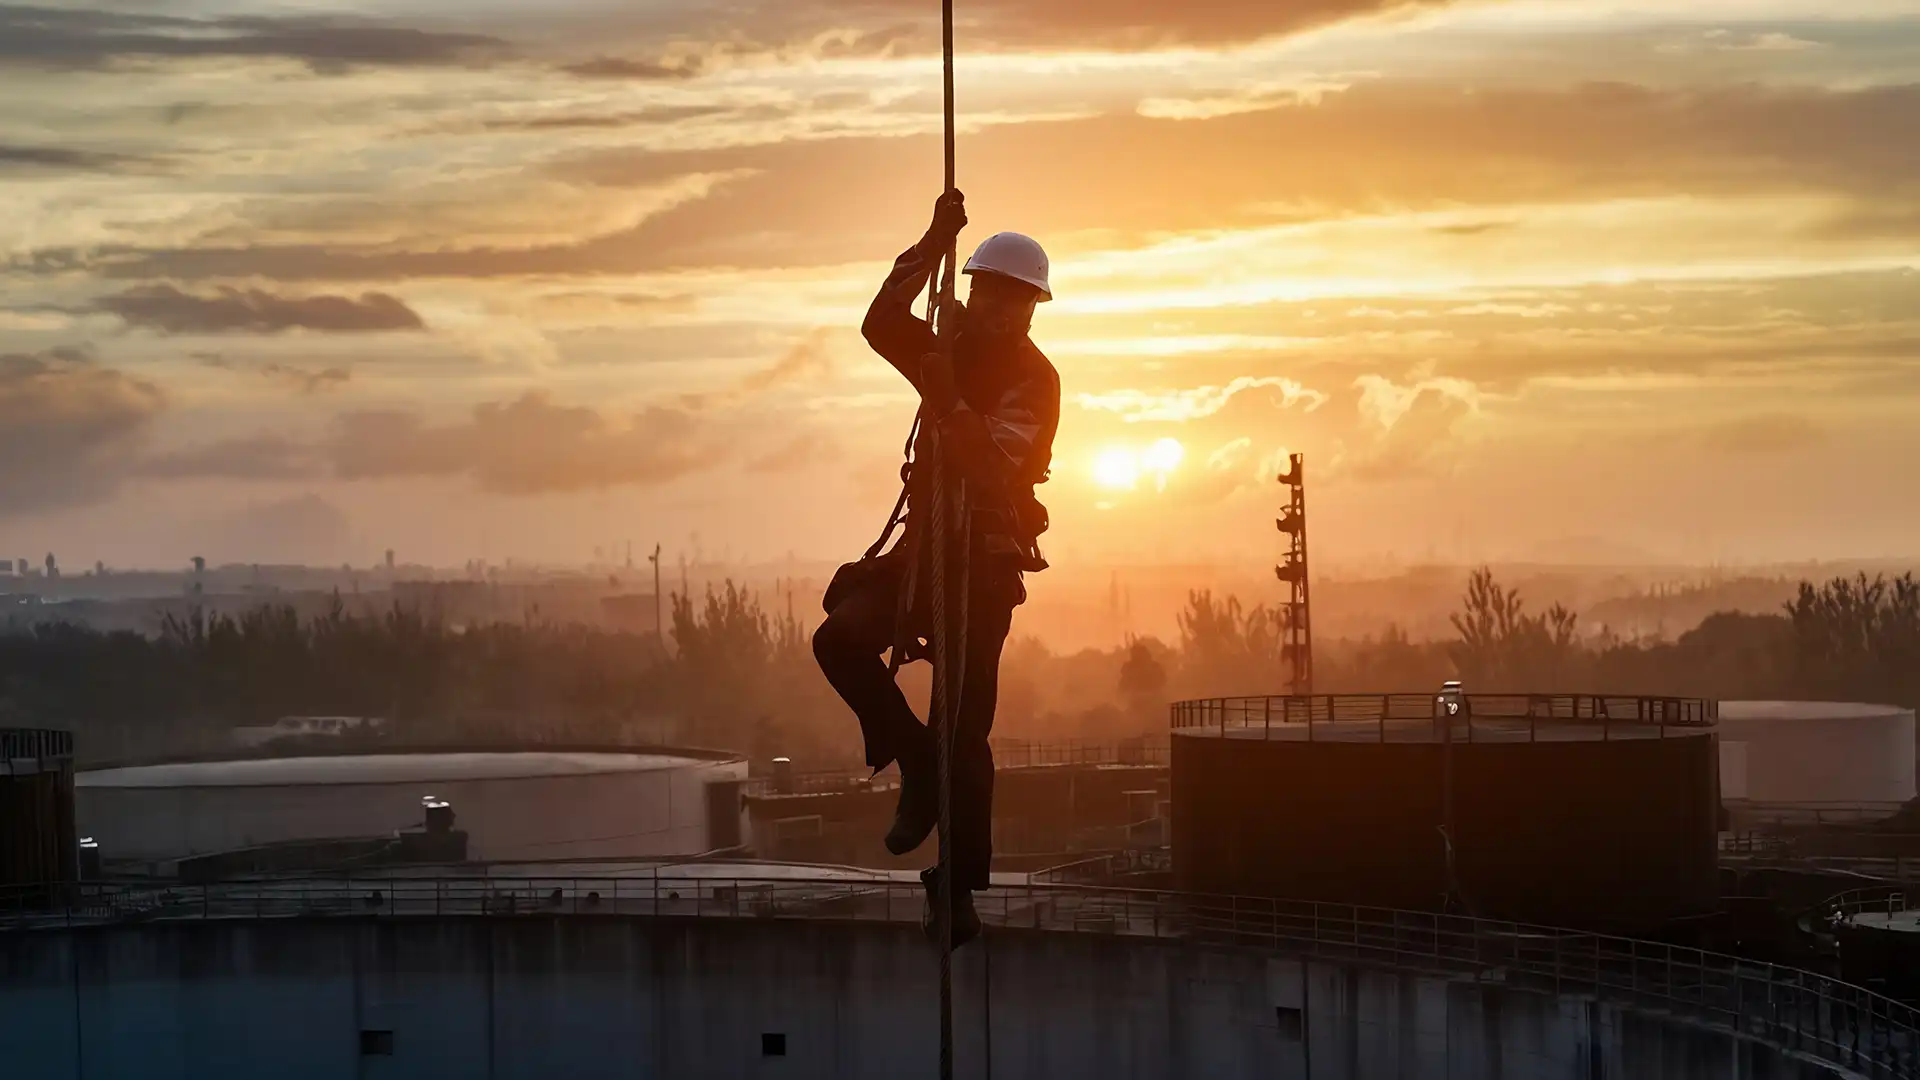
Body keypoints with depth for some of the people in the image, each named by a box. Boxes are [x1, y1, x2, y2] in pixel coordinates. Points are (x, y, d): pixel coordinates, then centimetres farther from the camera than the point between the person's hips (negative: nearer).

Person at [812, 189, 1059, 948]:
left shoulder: (1033, 382, -9)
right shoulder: (953, 354, 10)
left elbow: (991, 462, -23)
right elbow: (881, 325, -6)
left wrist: (945, 401, -37)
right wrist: (932, 246, -14)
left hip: (986, 557, -6)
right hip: (926, 540, 6)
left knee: (965, 726, -4)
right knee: (841, 637, -19)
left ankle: (959, 882, 3)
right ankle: (916, 761, -3)